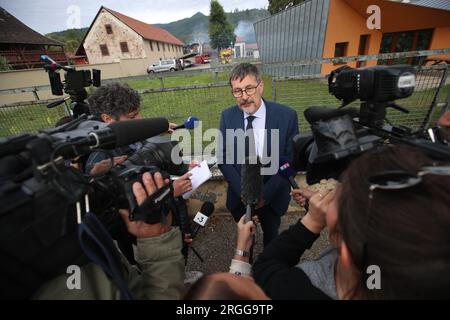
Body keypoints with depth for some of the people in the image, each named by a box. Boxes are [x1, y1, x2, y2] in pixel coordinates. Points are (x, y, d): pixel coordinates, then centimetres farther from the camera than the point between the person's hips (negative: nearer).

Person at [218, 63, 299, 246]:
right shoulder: (227, 116, -12)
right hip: (239, 195, 1)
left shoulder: (286, 116, -18)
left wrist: (266, 193, -19)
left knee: (271, 235, 28)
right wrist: (243, 191, -18)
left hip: (272, 196, -1)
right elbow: (223, 157, -9)